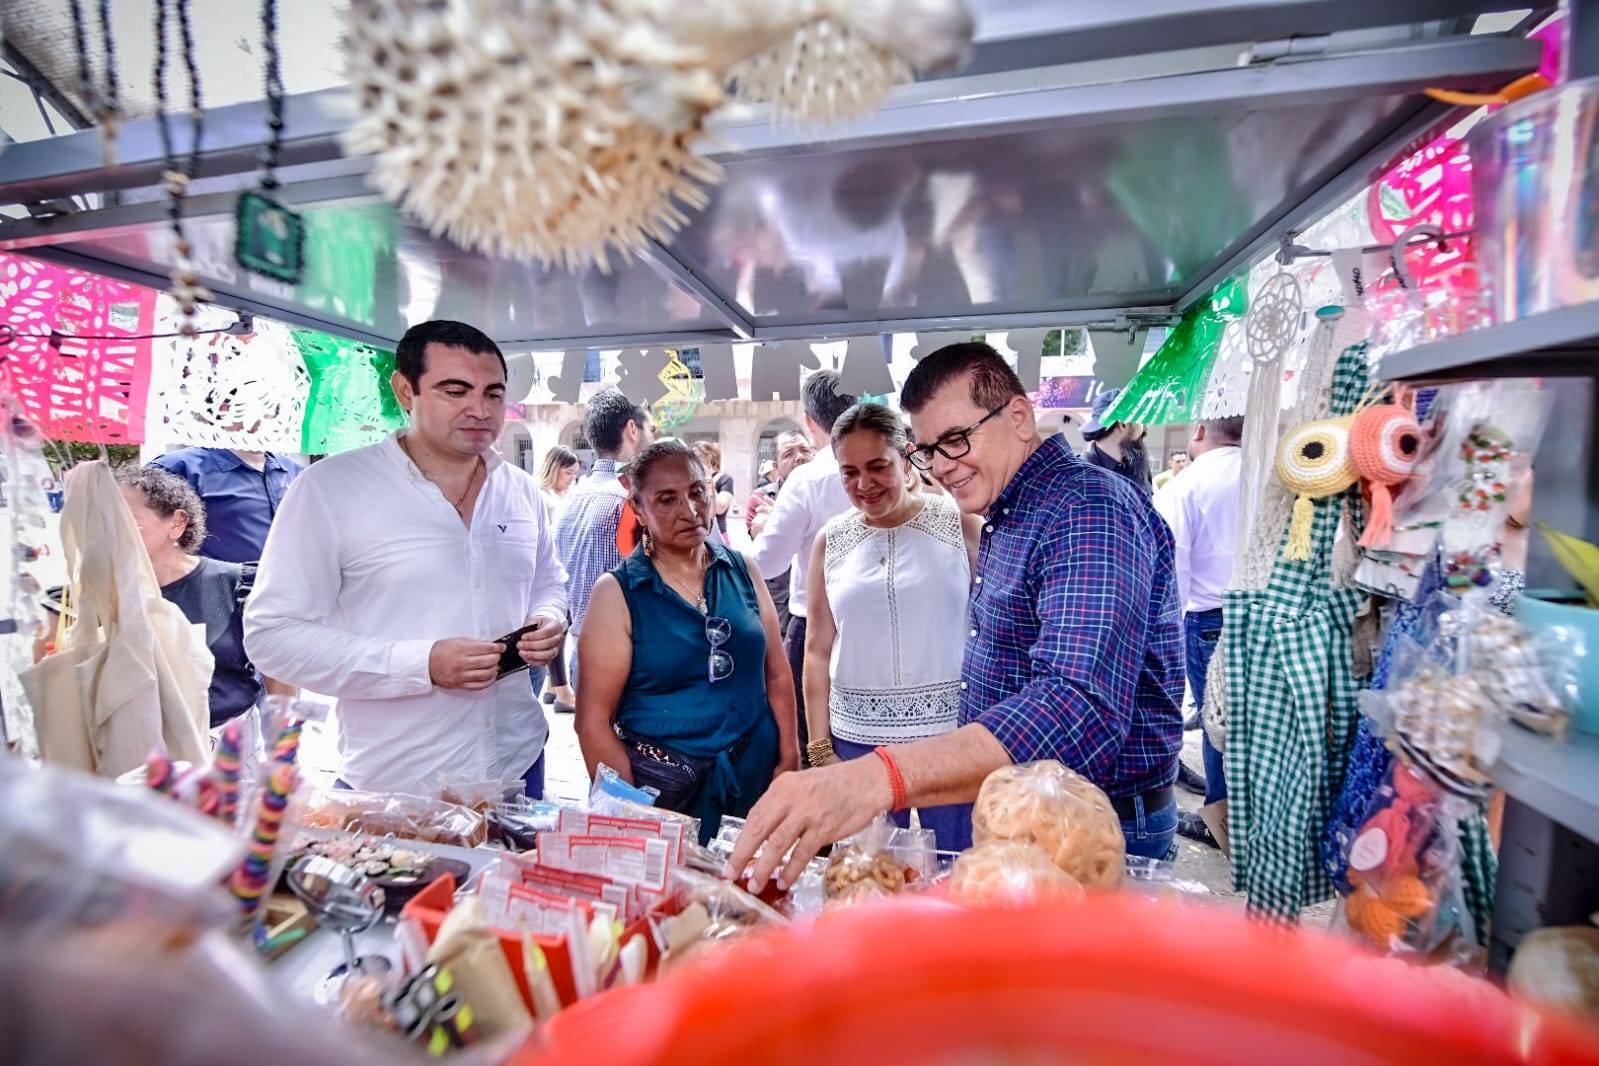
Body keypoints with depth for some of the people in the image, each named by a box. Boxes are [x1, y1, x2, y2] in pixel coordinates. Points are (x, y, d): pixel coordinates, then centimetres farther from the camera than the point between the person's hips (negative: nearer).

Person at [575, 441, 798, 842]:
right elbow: (594, 721, -9)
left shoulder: (742, 571, 2)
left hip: (755, 782, 3)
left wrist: (788, 759, 1)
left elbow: (776, 675, 6)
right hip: (662, 793, -3)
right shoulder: (616, 593, -8)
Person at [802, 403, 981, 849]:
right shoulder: (831, 541, 5)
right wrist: (820, 749, 4)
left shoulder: (961, 523, -2)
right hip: (857, 737, 2)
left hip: (952, 730, -2)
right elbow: (818, 651, 7)